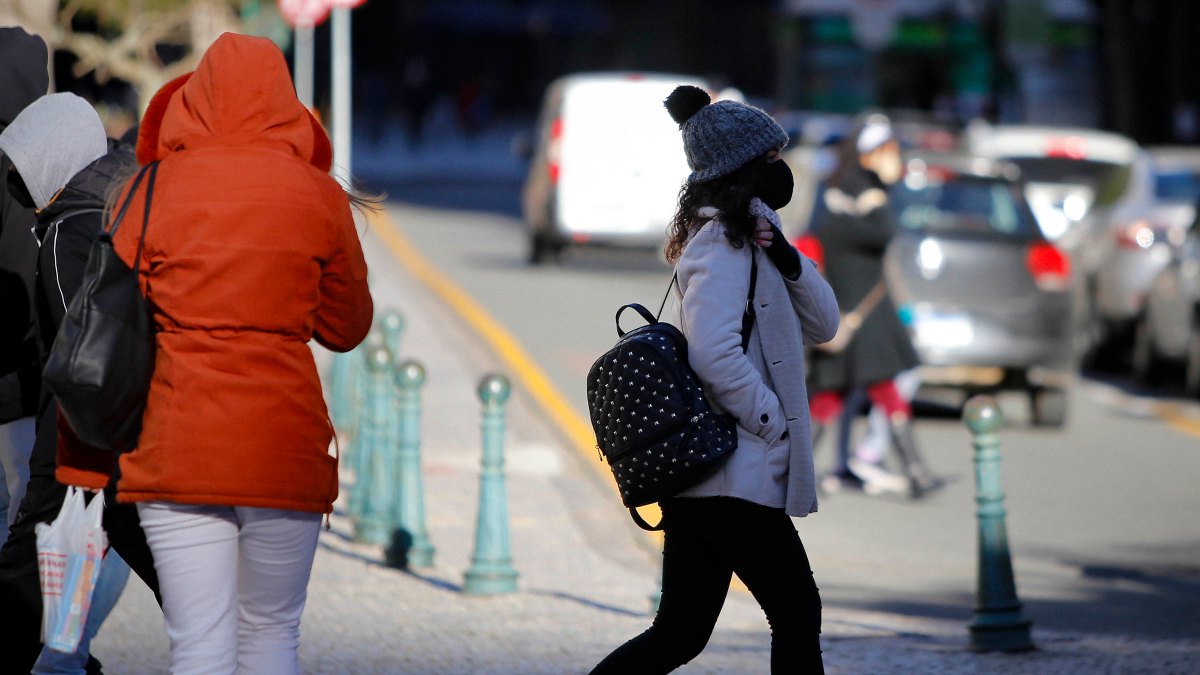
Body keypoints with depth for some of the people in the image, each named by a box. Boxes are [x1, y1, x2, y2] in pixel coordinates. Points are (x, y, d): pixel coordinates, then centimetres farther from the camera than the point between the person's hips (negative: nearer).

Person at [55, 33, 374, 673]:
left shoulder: (155, 189, 0)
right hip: (284, 443, 1)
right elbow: (346, 327, 12)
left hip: (177, 448, -1)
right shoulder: (319, 195, 2)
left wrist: (85, 465, 8)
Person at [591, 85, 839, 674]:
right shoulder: (722, 243, -11)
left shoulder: (746, 236, 20)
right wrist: (774, 422, -15)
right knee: (797, 615, -3)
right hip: (736, 476, -10)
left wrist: (786, 260, 0)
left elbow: (821, 325, 16)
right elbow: (713, 350, -24)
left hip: (695, 475, 10)